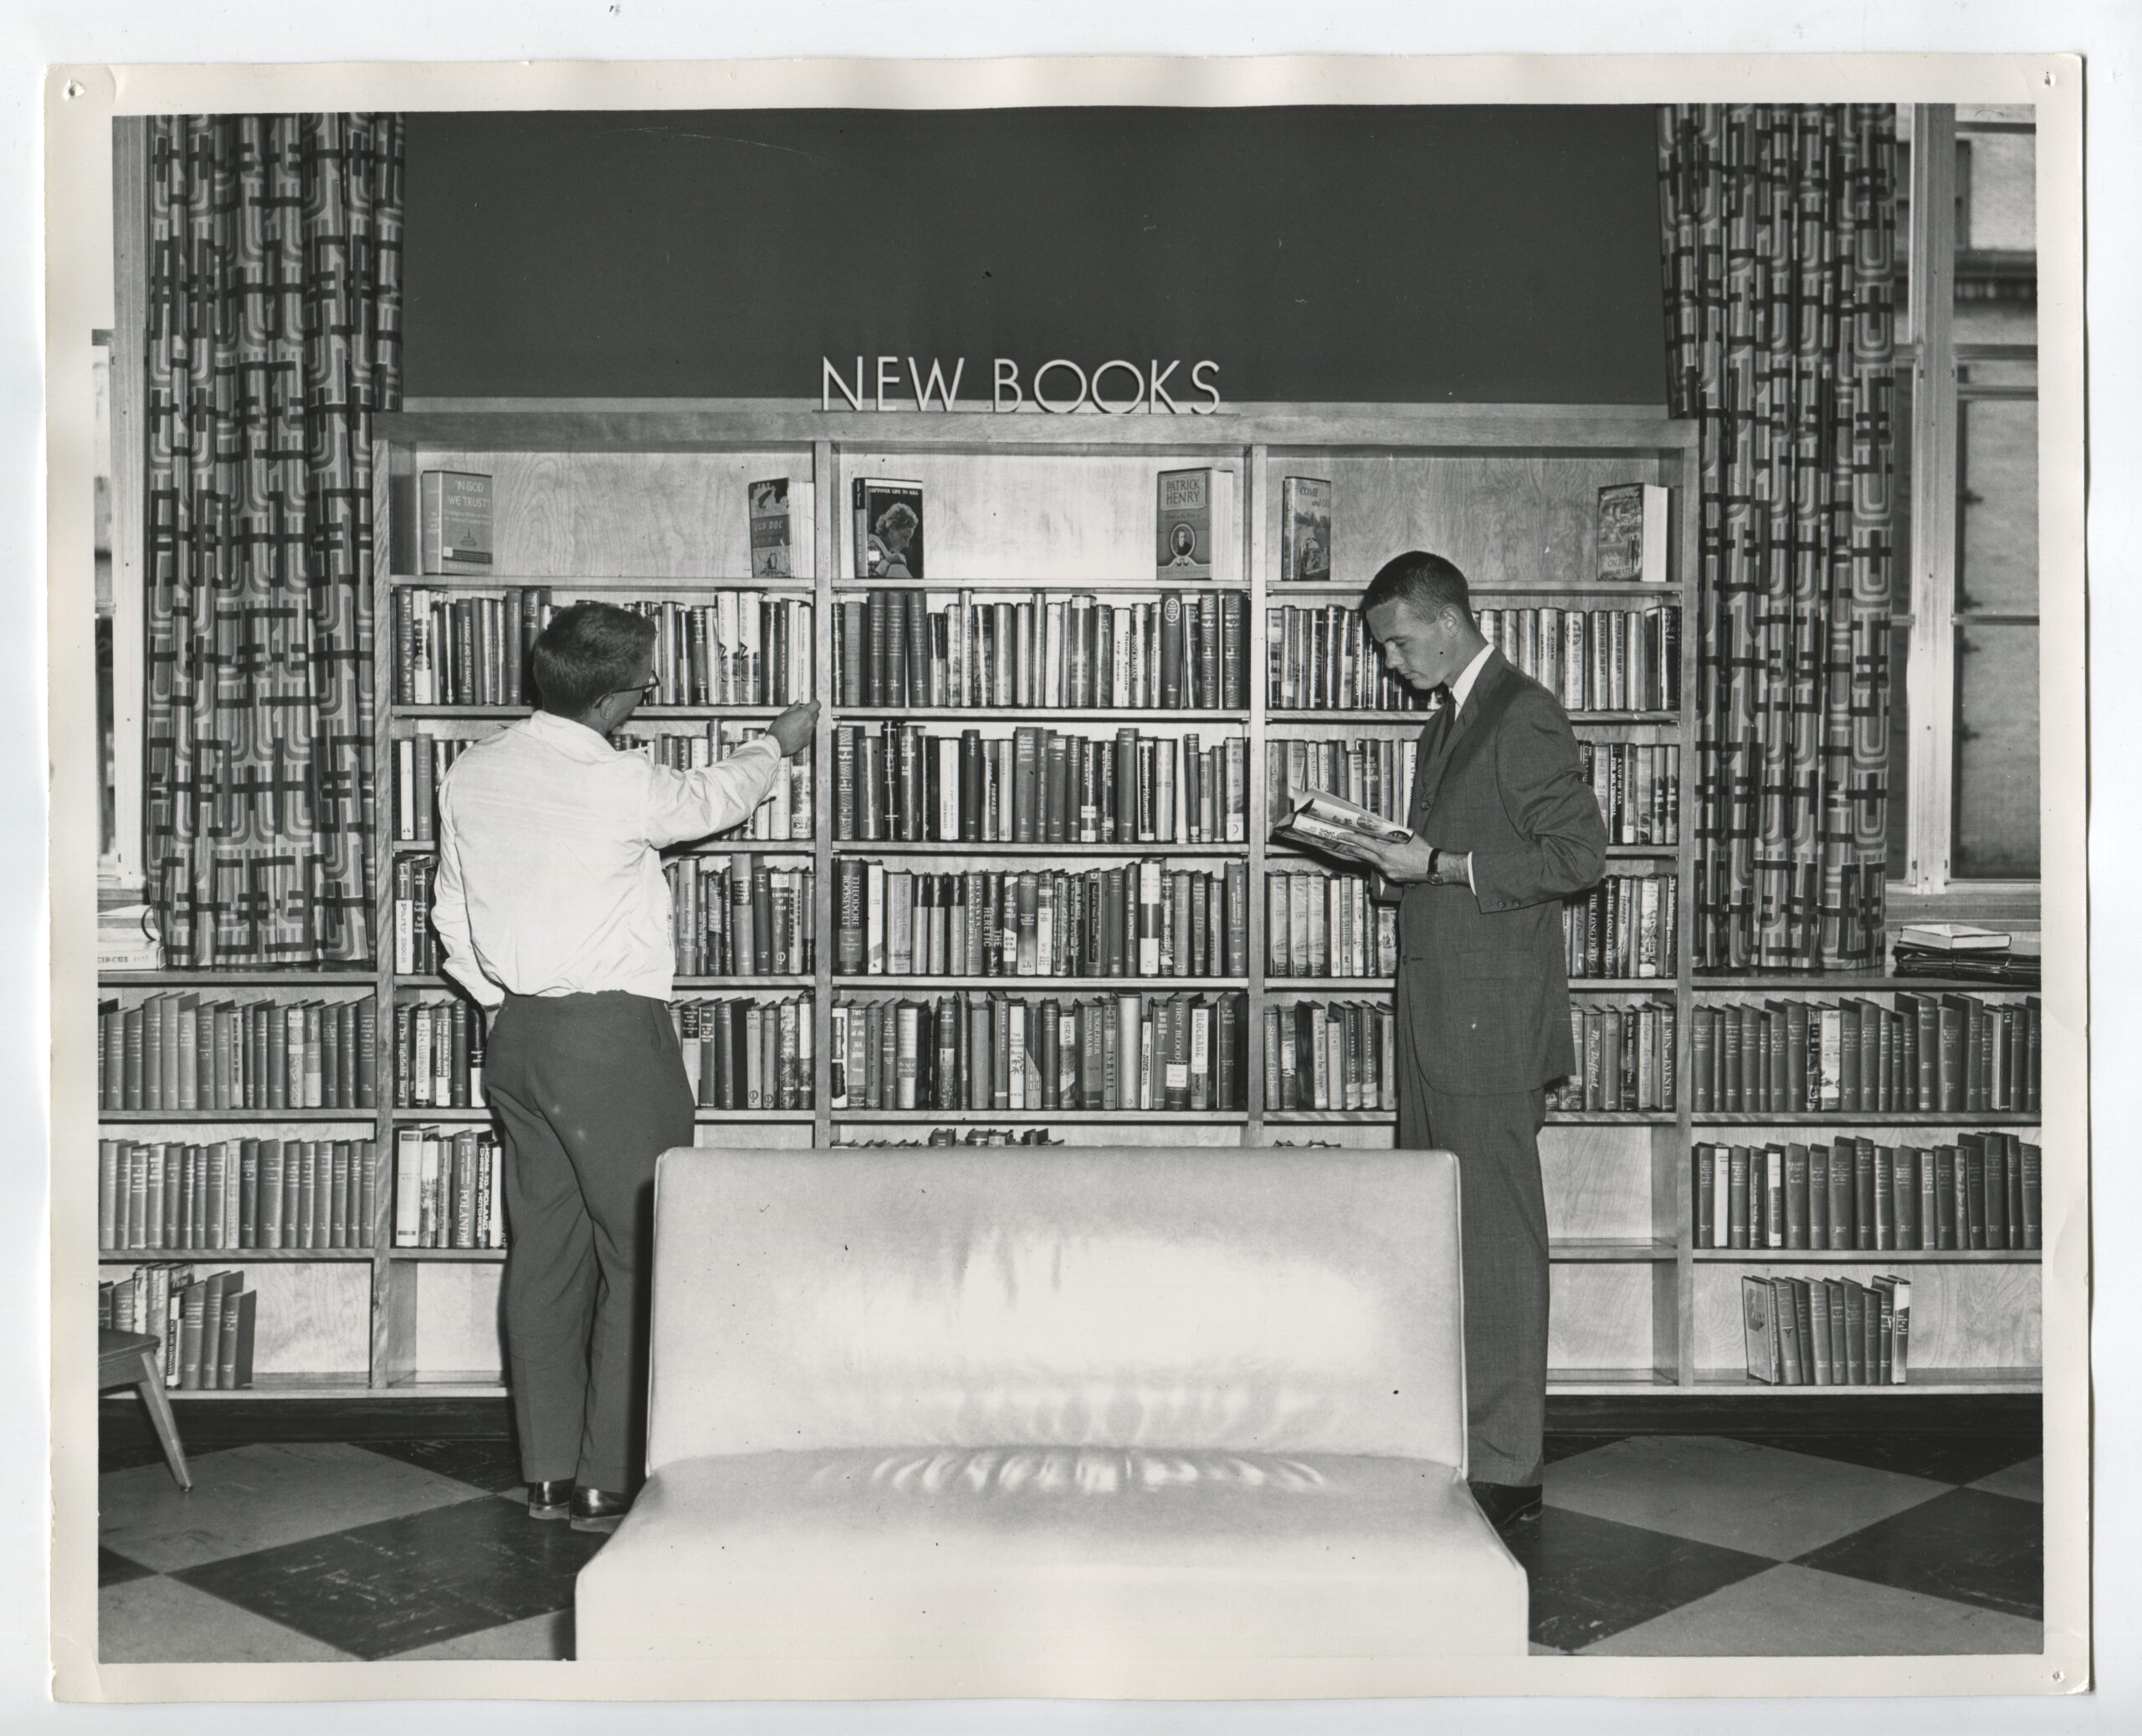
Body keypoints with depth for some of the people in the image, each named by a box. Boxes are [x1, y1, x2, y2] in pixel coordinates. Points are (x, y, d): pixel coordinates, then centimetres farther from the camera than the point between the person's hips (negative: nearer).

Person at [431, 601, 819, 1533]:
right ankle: (610, 1479, 4)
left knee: (543, 1248, 12)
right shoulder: (615, 784, -16)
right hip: (611, 1036, -8)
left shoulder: (471, 773, 6)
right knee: (644, 1252, 1)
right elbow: (712, 799, 3)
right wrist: (777, 743, 22)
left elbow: (452, 915, 13)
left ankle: (547, 1472, 18)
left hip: (516, 1035, 8)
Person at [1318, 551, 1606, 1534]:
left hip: (1494, 1017, -9)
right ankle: (1453, 1442, 20)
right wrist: (1395, 858, 7)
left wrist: (1439, 866, -16)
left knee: (1497, 1237, -4)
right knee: (1440, 1232, 11)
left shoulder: (1523, 716, -9)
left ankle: (1505, 1468, 3)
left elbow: (1579, 853, -14)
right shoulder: (1448, 722, 19)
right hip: (1438, 1011, 9)